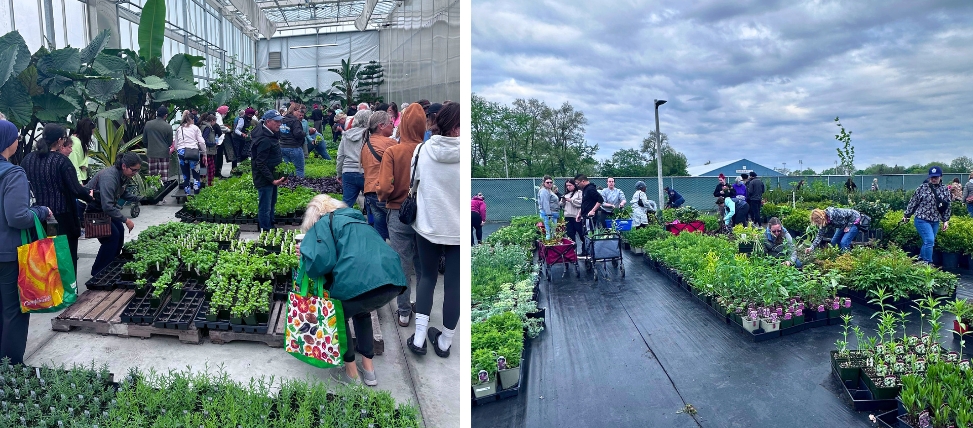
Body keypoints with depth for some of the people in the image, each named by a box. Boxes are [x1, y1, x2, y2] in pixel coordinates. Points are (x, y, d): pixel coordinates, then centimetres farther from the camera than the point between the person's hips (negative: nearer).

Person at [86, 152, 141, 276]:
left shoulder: (125, 176, -5)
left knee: (120, 231, 6)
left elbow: (124, 194, 13)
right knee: (112, 235, -14)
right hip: (91, 210, -9)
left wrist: (140, 199, -2)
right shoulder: (109, 177, -33)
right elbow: (107, 206, -37)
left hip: (104, 208, 9)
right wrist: (125, 220, -33)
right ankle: (98, 272, -3)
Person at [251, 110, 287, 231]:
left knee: (271, 205, 23)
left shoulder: (271, 134, 7)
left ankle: (271, 229, 37)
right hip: (264, 179, -11)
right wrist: (272, 180, -27)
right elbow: (261, 164, -26)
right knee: (265, 209, -1)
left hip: (272, 177, 11)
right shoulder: (264, 140, -25)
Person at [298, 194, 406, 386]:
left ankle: (351, 373, 32)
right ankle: (368, 370, 37)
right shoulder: (356, 219, 35)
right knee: (361, 311, 37)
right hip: (393, 280, 7)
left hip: (361, 282, -7)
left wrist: (306, 254, 17)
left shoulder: (323, 224, 14)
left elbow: (322, 261, -3)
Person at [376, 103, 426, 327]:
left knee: (402, 265, 10)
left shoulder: (392, 152, -14)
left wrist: (383, 198, 2)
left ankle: (404, 313, 20)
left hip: (400, 215, -2)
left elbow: (385, 189, -20)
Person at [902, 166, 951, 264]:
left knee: (927, 243, 13)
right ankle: (928, 263, -7)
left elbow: (947, 207, 10)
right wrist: (906, 215, 4)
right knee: (930, 241, -14)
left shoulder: (945, 190, 5)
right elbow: (913, 203, 0)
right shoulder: (922, 188, -6)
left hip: (935, 222, 5)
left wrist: (946, 220, 6)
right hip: (922, 219, -5)